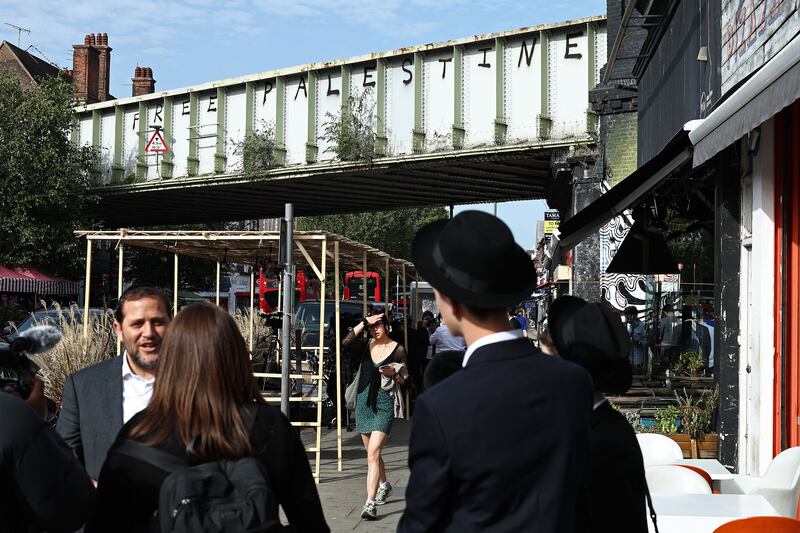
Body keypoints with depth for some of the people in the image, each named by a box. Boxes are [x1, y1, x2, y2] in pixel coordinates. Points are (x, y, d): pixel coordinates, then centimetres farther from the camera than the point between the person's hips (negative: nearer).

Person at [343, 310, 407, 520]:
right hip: (364, 402, 5)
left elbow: (405, 381, 2)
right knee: (372, 453, 18)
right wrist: (364, 322, -16)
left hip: (384, 405, -5)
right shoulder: (366, 345, 6)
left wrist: (393, 374, -18)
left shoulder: (398, 350, -3)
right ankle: (384, 485, 43)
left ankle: (370, 503, -18)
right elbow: (346, 342, -15)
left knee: (373, 454, -15)